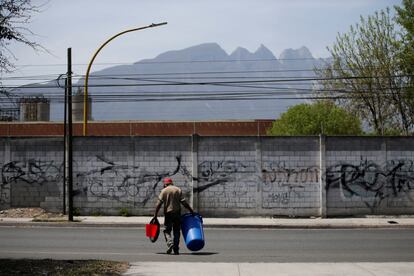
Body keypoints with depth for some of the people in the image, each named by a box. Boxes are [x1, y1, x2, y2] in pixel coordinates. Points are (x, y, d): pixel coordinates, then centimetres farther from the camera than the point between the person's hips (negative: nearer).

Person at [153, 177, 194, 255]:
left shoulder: (164, 191, -1)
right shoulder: (178, 190, 5)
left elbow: (159, 204, -6)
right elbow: (184, 202, -1)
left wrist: (155, 214, -3)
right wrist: (191, 210, 5)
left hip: (168, 213, -2)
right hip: (177, 213, 2)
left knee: (167, 230, 7)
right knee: (176, 231, 10)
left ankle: (170, 243, -18)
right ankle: (176, 250, 8)